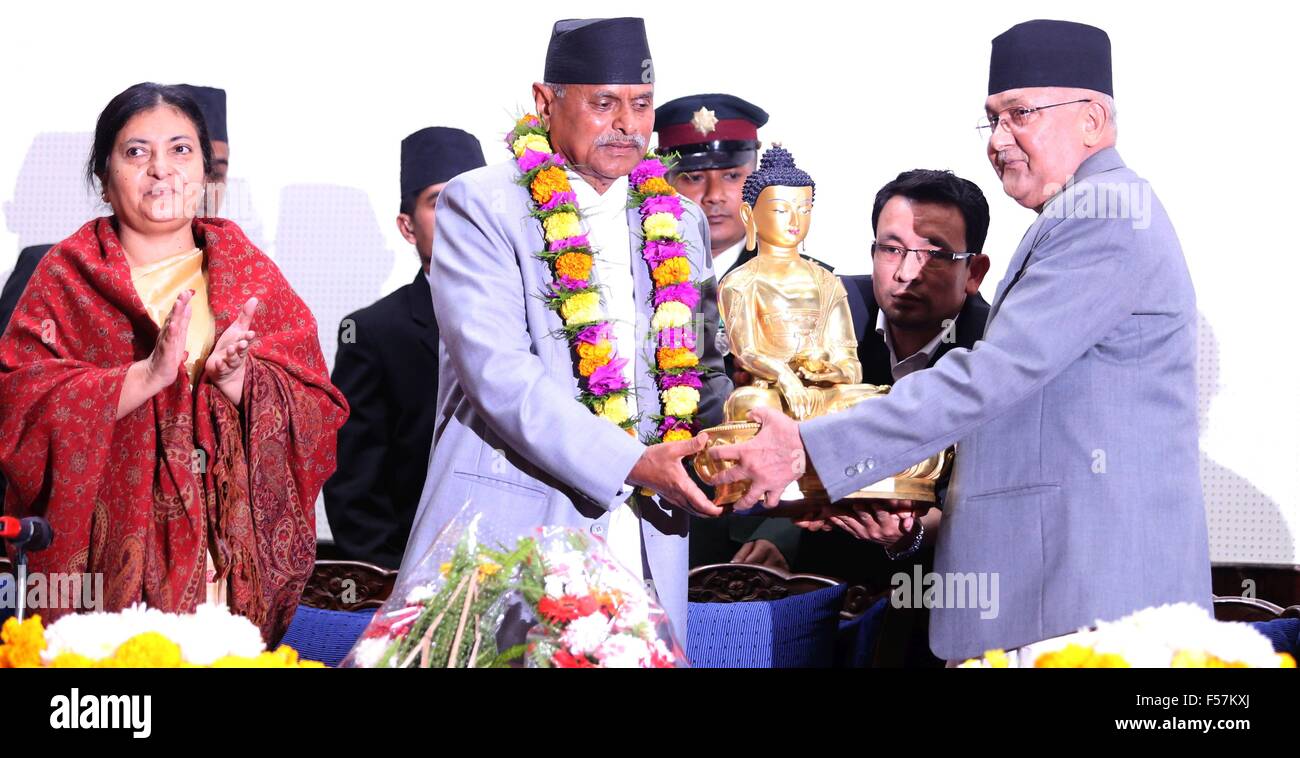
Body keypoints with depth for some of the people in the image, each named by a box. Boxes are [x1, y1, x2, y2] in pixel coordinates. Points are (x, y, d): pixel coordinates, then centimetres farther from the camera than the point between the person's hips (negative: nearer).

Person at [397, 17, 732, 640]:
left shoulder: (679, 222, 16)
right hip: (511, 529, -4)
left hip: (648, 546, 5)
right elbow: (498, 370, -14)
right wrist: (630, 464, -20)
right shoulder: (481, 205, -2)